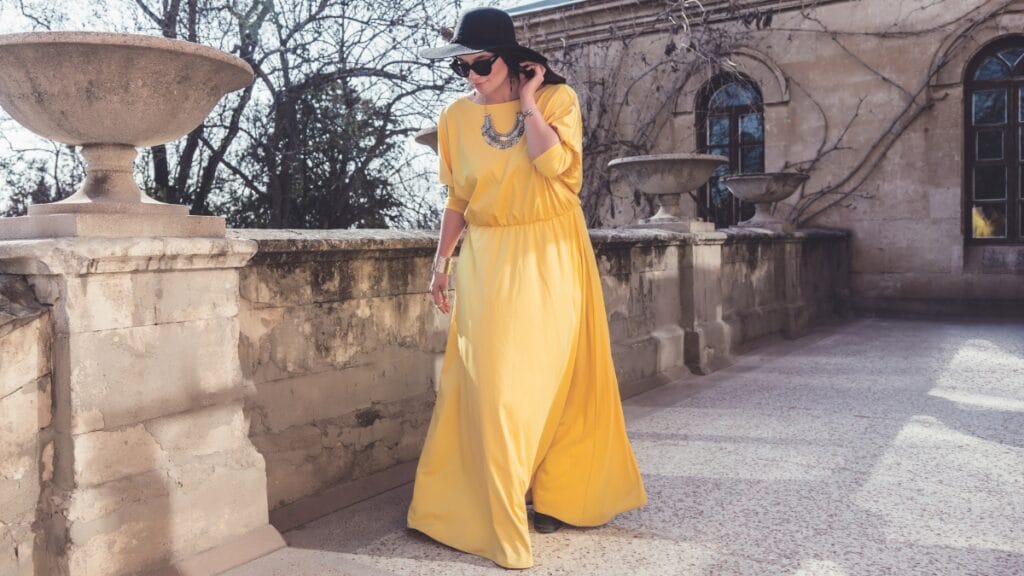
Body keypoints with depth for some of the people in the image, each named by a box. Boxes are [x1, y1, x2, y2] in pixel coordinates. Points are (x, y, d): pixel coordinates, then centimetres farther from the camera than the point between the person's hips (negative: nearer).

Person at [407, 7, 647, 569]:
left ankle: (552, 493, 24)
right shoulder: (457, 116, 4)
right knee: (493, 381, -3)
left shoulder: (557, 99, -3)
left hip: (550, 256, -1)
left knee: (552, 376, 6)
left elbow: (553, 164, -21)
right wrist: (442, 260, 6)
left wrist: (528, 104, -11)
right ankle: (498, 507, 10)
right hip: (488, 260, 1)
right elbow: (458, 197, 9)